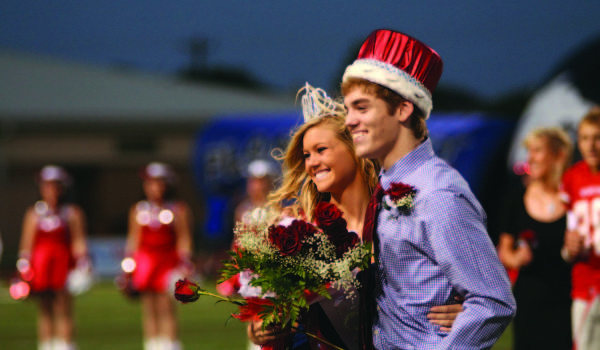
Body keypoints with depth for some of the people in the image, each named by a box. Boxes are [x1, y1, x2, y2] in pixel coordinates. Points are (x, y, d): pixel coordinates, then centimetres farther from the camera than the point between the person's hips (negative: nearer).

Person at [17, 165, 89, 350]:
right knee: (45, 311, 5)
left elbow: (79, 242, 3)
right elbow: (26, 244, 9)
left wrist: (81, 264, -8)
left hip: (64, 264, -2)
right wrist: (24, 270, 3)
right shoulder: (33, 214, 8)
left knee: (64, 310, -4)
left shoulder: (73, 213, 4)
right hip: (40, 264, 2)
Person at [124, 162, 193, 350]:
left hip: (168, 262, -3)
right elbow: (133, 239, 13)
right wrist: (128, 268, 9)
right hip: (145, 261, 3)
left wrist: (184, 266, -6)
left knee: (166, 307, -9)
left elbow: (184, 240, 2)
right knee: (149, 310, 3)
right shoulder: (138, 211, 11)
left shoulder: (179, 210, 3)